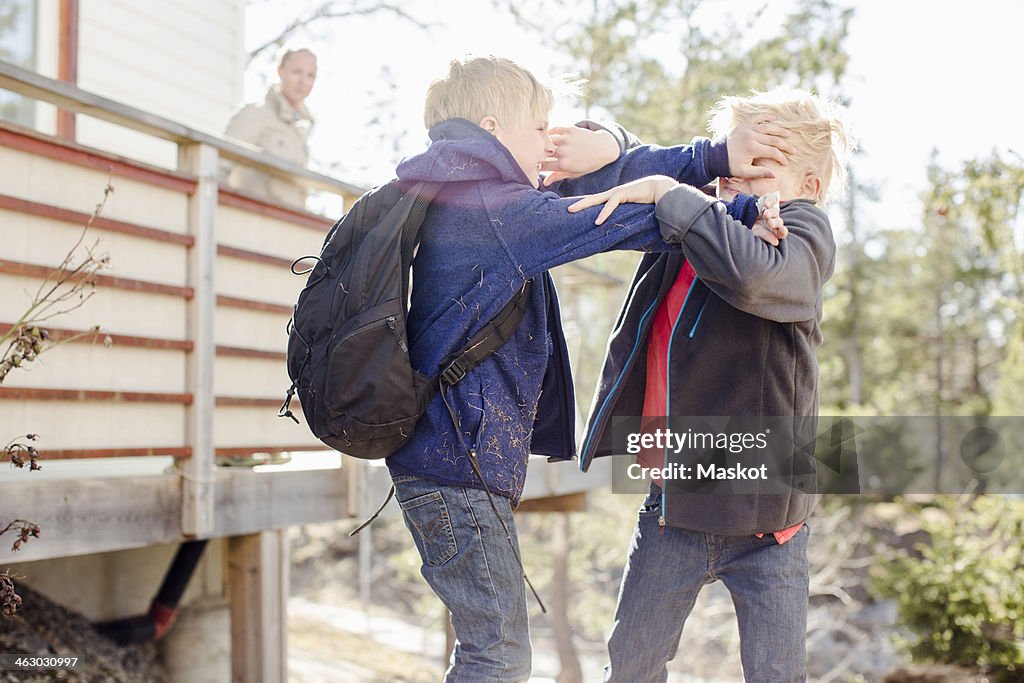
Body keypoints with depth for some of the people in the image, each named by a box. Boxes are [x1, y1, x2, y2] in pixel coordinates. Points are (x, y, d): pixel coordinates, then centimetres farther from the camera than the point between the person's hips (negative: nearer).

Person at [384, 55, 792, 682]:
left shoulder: (466, 200, 15)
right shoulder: (487, 205, -14)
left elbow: (598, 182, 12)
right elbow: (611, 220, -15)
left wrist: (715, 158, 6)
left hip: (445, 455, 10)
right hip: (458, 463, -10)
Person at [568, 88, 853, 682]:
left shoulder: (804, 233, -10)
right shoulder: (692, 225, 6)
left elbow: (749, 273, -33)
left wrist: (667, 193, -26)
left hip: (762, 511, -5)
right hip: (674, 501, 5)